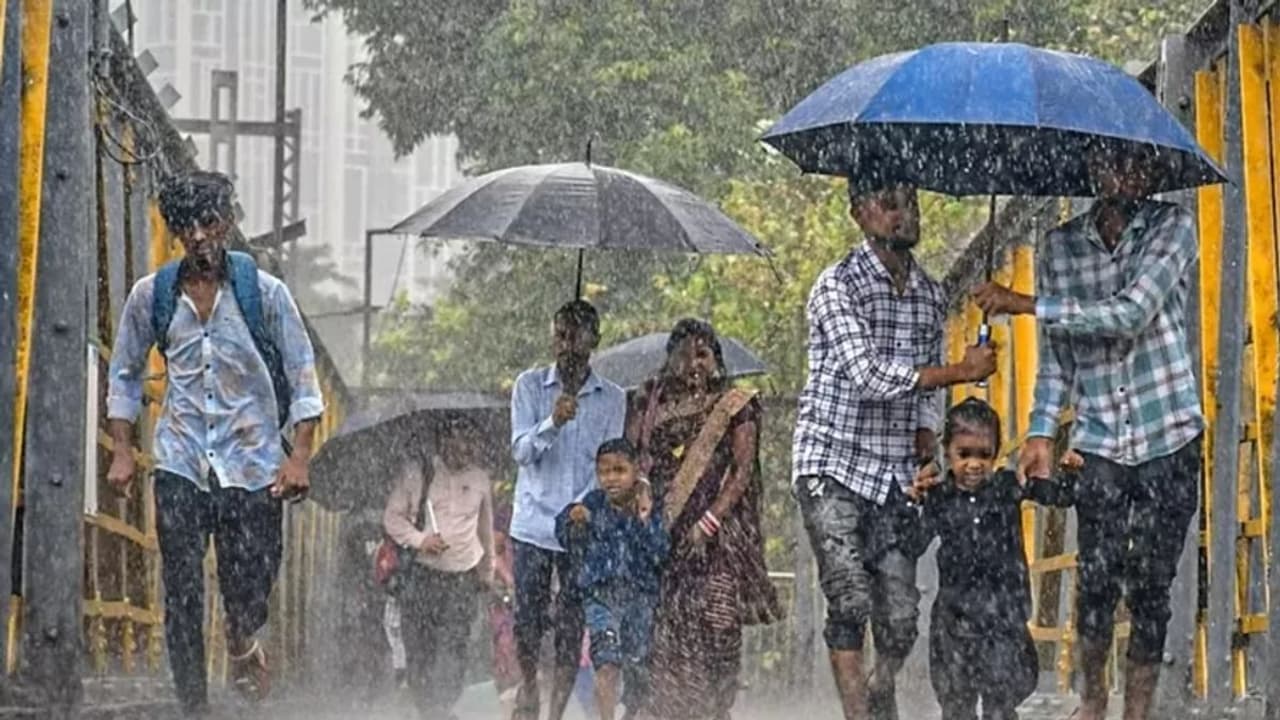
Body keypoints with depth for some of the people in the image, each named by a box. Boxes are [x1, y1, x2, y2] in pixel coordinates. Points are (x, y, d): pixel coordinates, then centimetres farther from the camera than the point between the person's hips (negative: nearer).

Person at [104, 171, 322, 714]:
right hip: (180, 463, 1)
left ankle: (241, 646, 33)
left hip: (251, 461, -1)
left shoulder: (264, 292, -2)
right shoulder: (151, 295, 3)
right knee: (182, 593, -4)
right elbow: (125, 374, 14)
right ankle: (193, 707, 4)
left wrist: (299, 456, -8)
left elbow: (302, 377, 1)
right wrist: (122, 452, 5)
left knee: (250, 585, -1)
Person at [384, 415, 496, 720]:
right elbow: (392, 516, 3)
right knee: (418, 647, -1)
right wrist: (420, 539, -14)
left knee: (453, 651, -9)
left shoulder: (479, 478, 8)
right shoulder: (417, 472, 0)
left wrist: (487, 572, 26)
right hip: (421, 574, -1)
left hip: (462, 579, 1)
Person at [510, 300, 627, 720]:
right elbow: (522, 451, -6)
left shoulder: (612, 399, 5)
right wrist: (552, 423, -24)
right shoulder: (530, 386, 3)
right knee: (527, 620, 0)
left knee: (571, 627, -2)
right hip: (534, 524, 0)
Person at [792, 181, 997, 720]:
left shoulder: (930, 295, 12)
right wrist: (961, 371, -20)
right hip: (834, 467, -5)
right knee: (851, 604, -15)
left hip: (896, 475, 5)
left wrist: (925, 444, 7)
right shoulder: (837, 286, -8)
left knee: (900, 615, 1)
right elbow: (866, 375, -19)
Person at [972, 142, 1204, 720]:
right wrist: (1041, 432, 2)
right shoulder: (1059, 247, 8)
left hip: (1170, 439, -2)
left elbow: (1131, 314, -16)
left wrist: (1026, 305, -16)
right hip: (1100, 445, 2)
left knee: (1151, 586, -2)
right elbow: (1055, 357, 13)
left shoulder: (1172, 228, -2)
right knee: (1097, 580, -8)